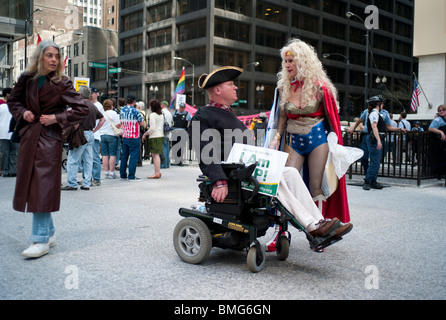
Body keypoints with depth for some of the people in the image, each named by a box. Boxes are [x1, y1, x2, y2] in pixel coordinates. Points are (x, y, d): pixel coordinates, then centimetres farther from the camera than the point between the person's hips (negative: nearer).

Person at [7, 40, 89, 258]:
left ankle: (41, 240, -4)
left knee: (43, 187, -8)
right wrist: (22, 112, 0)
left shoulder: (62, 83, -5)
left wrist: (57, 119, -12)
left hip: (49, 139, -5)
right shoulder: (26, 79, 6)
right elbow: (13, 100, 20)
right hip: (29, 137, 5)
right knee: (31, 185, 9)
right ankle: (49, 233, 22)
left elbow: (82, 109, -6)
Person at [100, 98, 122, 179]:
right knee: (112, 154, -1)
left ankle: (106, 172, 9)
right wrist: (120, 123, 7)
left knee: (105, 155, 7)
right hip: (112, 135, -4)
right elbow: (117, 125, -13)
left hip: (102, 135, 5)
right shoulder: (113, 113, -7)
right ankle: (111, 173, -2)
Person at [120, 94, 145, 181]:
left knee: (124, 155, 13)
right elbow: (142, 123, -9)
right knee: (133, 156, -3)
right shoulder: (135, 111, -13)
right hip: (134, 138, -6)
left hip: (125, 136, 7)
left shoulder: (122, 110, 6)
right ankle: (131, 176, -3)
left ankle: (123, 175, 17)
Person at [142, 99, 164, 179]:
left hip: (154, 137, -8)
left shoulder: (153, 115, -11)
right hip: (161, 136, 8)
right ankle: (158, 172, 18)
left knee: (155, 155, -5)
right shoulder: (161, 115, 13)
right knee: (157, 155, 15)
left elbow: (152, 128, -17)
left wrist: (145, 134, -7)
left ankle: (157, 173, -5)